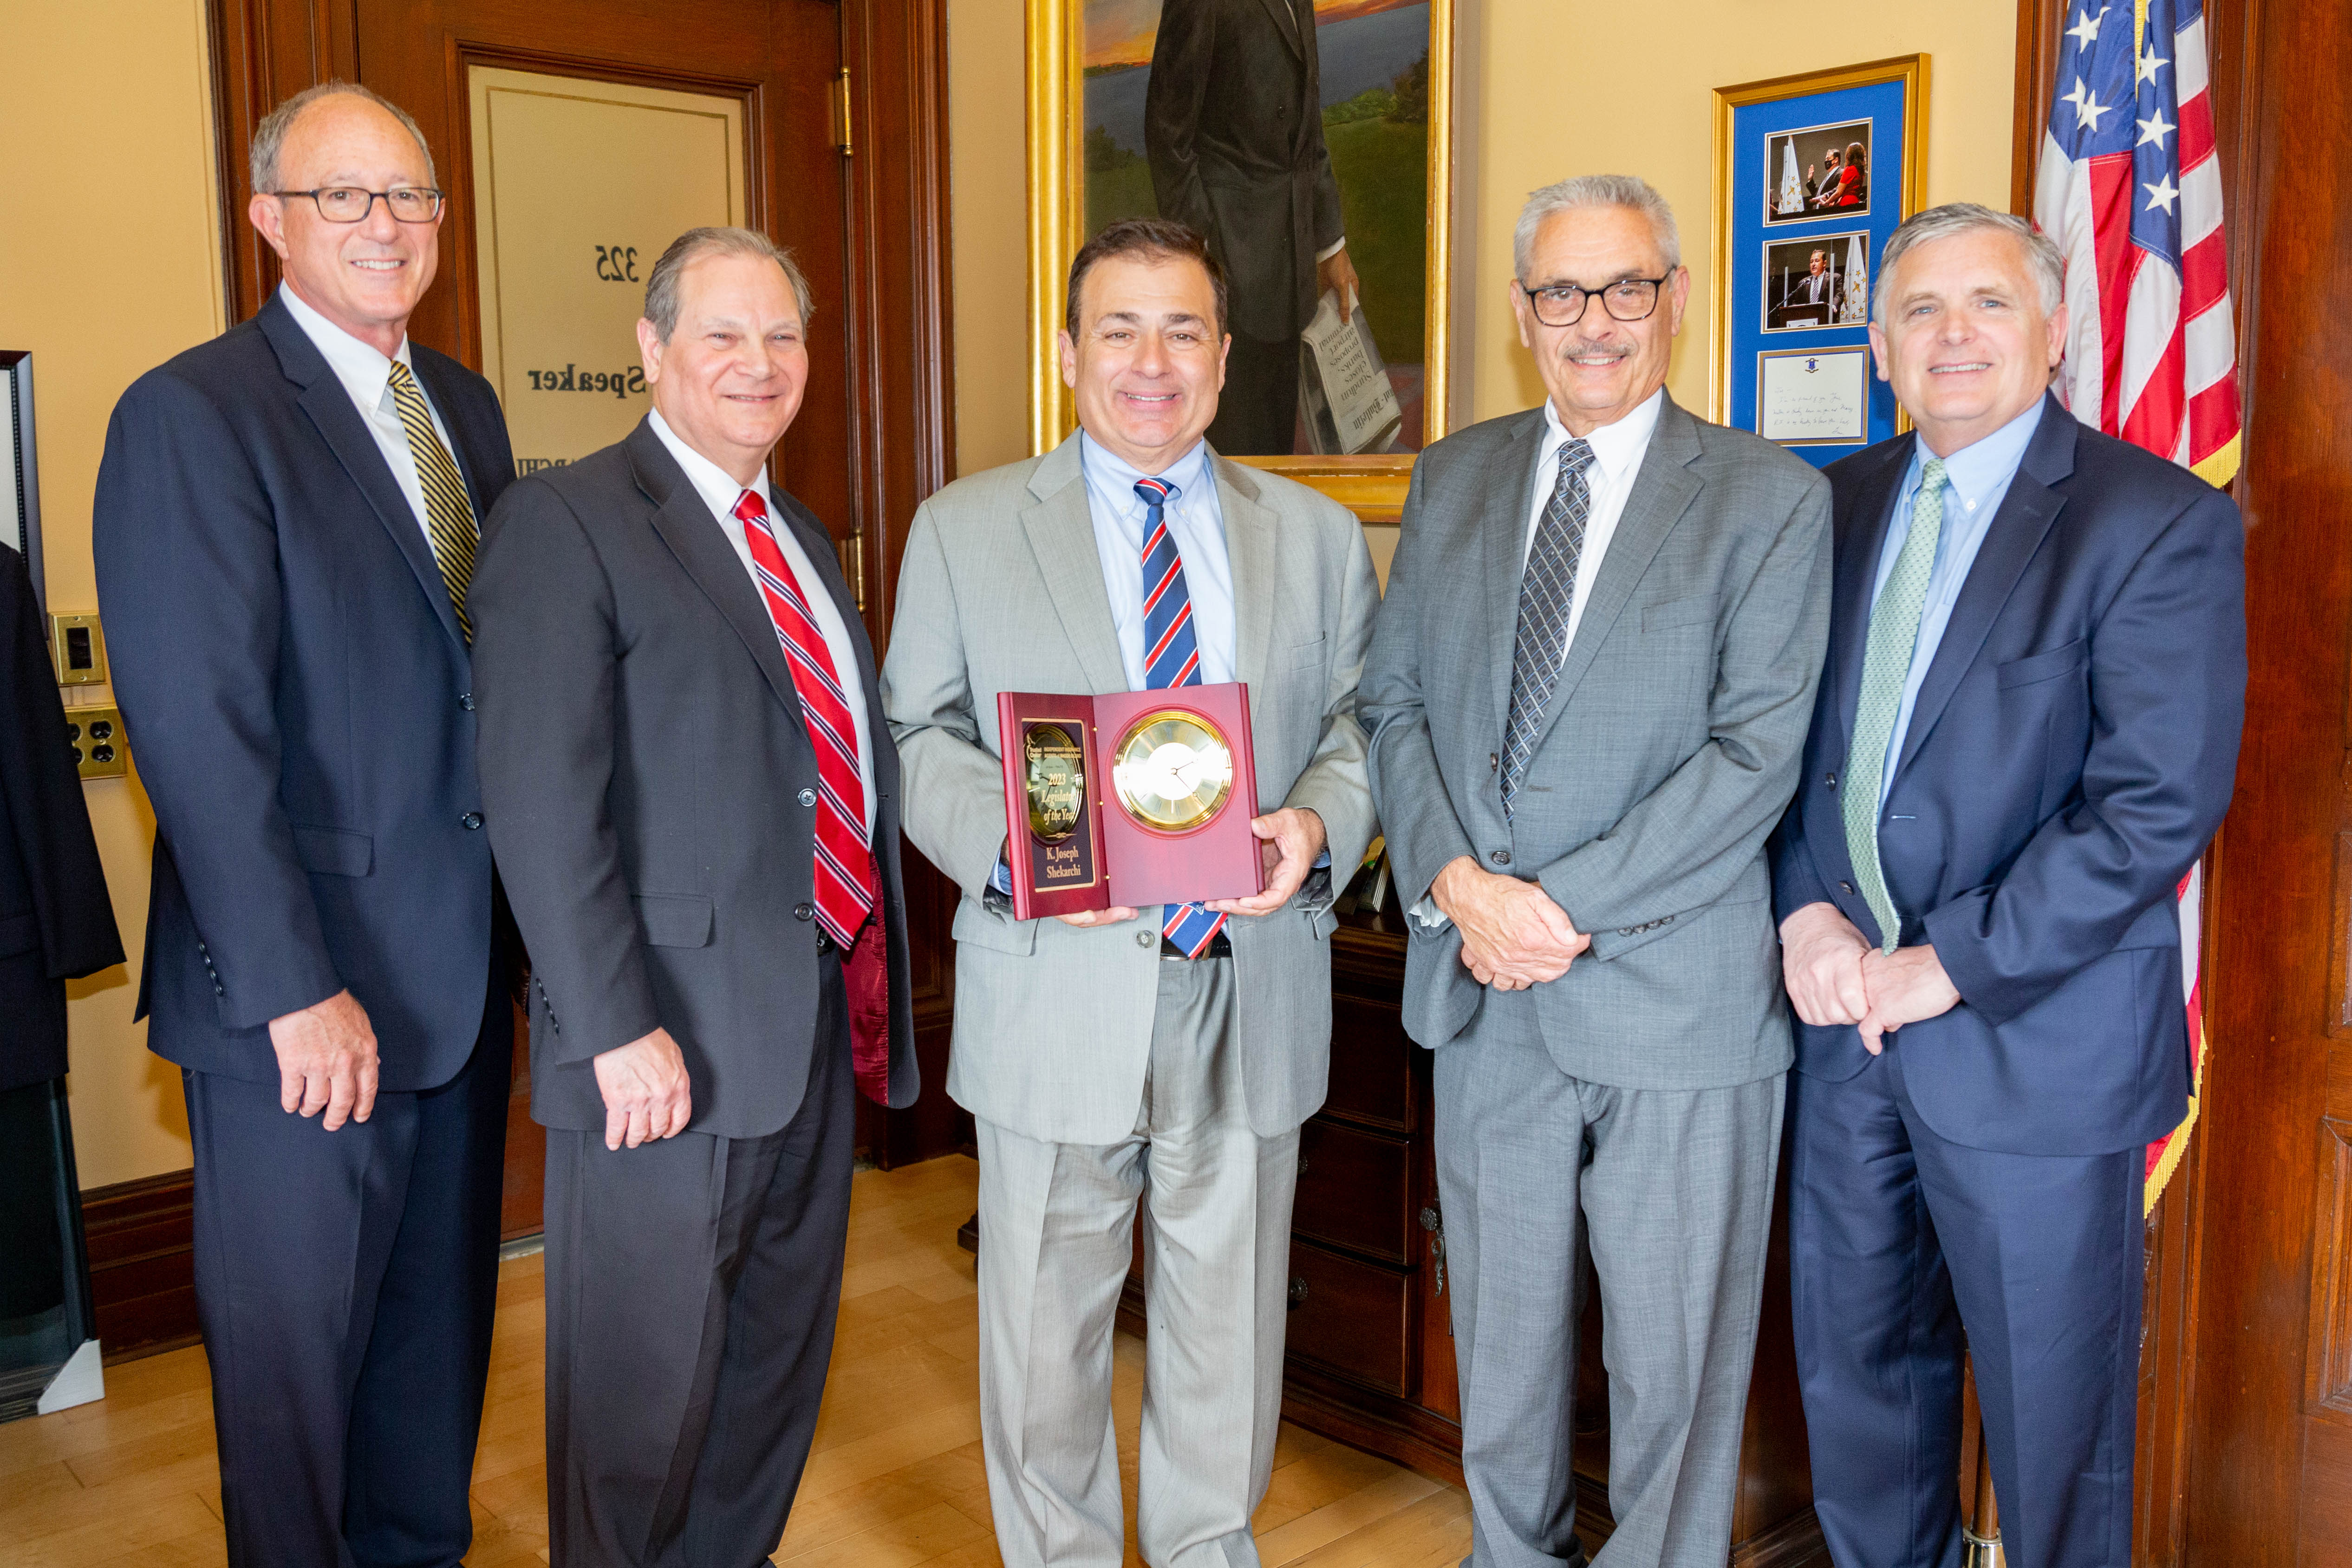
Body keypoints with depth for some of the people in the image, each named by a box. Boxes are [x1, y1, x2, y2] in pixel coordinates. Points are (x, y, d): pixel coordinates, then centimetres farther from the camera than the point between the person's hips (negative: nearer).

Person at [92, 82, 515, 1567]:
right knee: (295, 1347, 10)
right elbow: (199, 731, -17)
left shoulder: (466, 407, 10)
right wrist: (296, 990, -20)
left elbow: (502, 673, 10)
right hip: (306, 1003, -6)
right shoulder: (192, 416, -11)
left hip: (464, 974, 7)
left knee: (440, 1320, 21)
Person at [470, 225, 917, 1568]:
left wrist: (875, 976, 10)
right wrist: (618, 1027, -22)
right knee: (643, 1386, 8)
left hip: (819, 1027, 8)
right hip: (669, 1046, -7)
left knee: (781, 1365, 20)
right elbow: (542, 801, -17)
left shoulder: (803, 538, 15)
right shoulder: (566, 522, -9)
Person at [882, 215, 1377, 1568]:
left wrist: (1321, 823, -15)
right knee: (1045, 1337, 12)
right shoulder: (964, 530, 3)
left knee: (1228, 1328, 16)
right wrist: (1003, 842, -19)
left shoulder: (1319, 536, 9)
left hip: (1252, 994, 2)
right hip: (1058, 997, -1)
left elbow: (1365, 721, 6)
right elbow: (923, 732, 0)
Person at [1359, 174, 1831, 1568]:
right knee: (1503, 1334, 19)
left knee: (1674, 1359, 10)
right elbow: (1395, 700, 6)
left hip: (1676, 997, -4)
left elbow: (1757, 750, -12)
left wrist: (1567, 908, -17)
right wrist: (1456, 880, -11)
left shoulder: (1771, 500, -4)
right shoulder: (1454, 478, 9)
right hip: (1482, 986, 4)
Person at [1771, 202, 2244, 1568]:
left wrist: (1950, 965, -18)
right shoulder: (1837, 507, 8)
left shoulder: (2161, 522, -10)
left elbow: (2161, 803, -17)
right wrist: (1809, 911, -8)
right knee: (1858, 1367, 18)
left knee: (2051, 1405, 10)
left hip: (2037, 1040, -5)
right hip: (1847, 1011, 5)